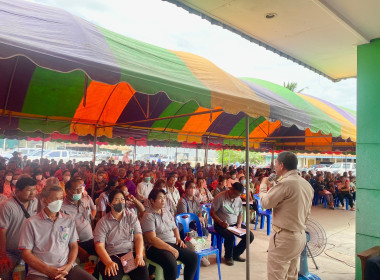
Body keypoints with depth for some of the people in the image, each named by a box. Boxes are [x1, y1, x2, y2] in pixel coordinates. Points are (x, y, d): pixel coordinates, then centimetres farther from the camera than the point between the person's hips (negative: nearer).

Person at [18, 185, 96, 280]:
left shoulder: (69, 220, 12)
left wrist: (69, 265, -4)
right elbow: (26, 253, 2)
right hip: (40, 272, -2)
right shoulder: (31, 223, 3)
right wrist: (47, 270, -10)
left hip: (66, 268, 2)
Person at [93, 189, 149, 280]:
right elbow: (99, 246, -5)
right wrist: (109, 262, -23)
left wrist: (139, 256, -14)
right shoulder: (103, 222, 4)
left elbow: (138, 238, 4)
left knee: (142, 271, -27)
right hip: (112, 256, -2)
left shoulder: (132, 217, 11)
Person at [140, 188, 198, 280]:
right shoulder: (148, 216, -9)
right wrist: (171, 249, -20)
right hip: (157, 247, -7)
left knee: (193, 257, -10)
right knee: (171, 264, -34)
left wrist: (178, 238, 7)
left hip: (173, 244, 8)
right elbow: (152, 239, -17)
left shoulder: (166, 212, 16)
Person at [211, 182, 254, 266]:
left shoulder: (239, 200, 6)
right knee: (230, 236, -34)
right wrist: (221, 223, -24)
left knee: (250, 236, -11)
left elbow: (240, 214, 16)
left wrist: (239, 225, -3)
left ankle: (235, 254, 11)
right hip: (221, 225, -6)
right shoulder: (220, 197, -14)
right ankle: (228, 256, -1)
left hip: (234, 224, 6)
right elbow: (212, 212, -13)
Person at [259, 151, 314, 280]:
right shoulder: (307, 184, 9)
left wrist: (263, 185, 4)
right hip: (300, 237, 9)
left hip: (284, 238, -9)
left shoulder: (285, 183, -20)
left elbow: (265, 203, -12)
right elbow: (306, 213, 15)